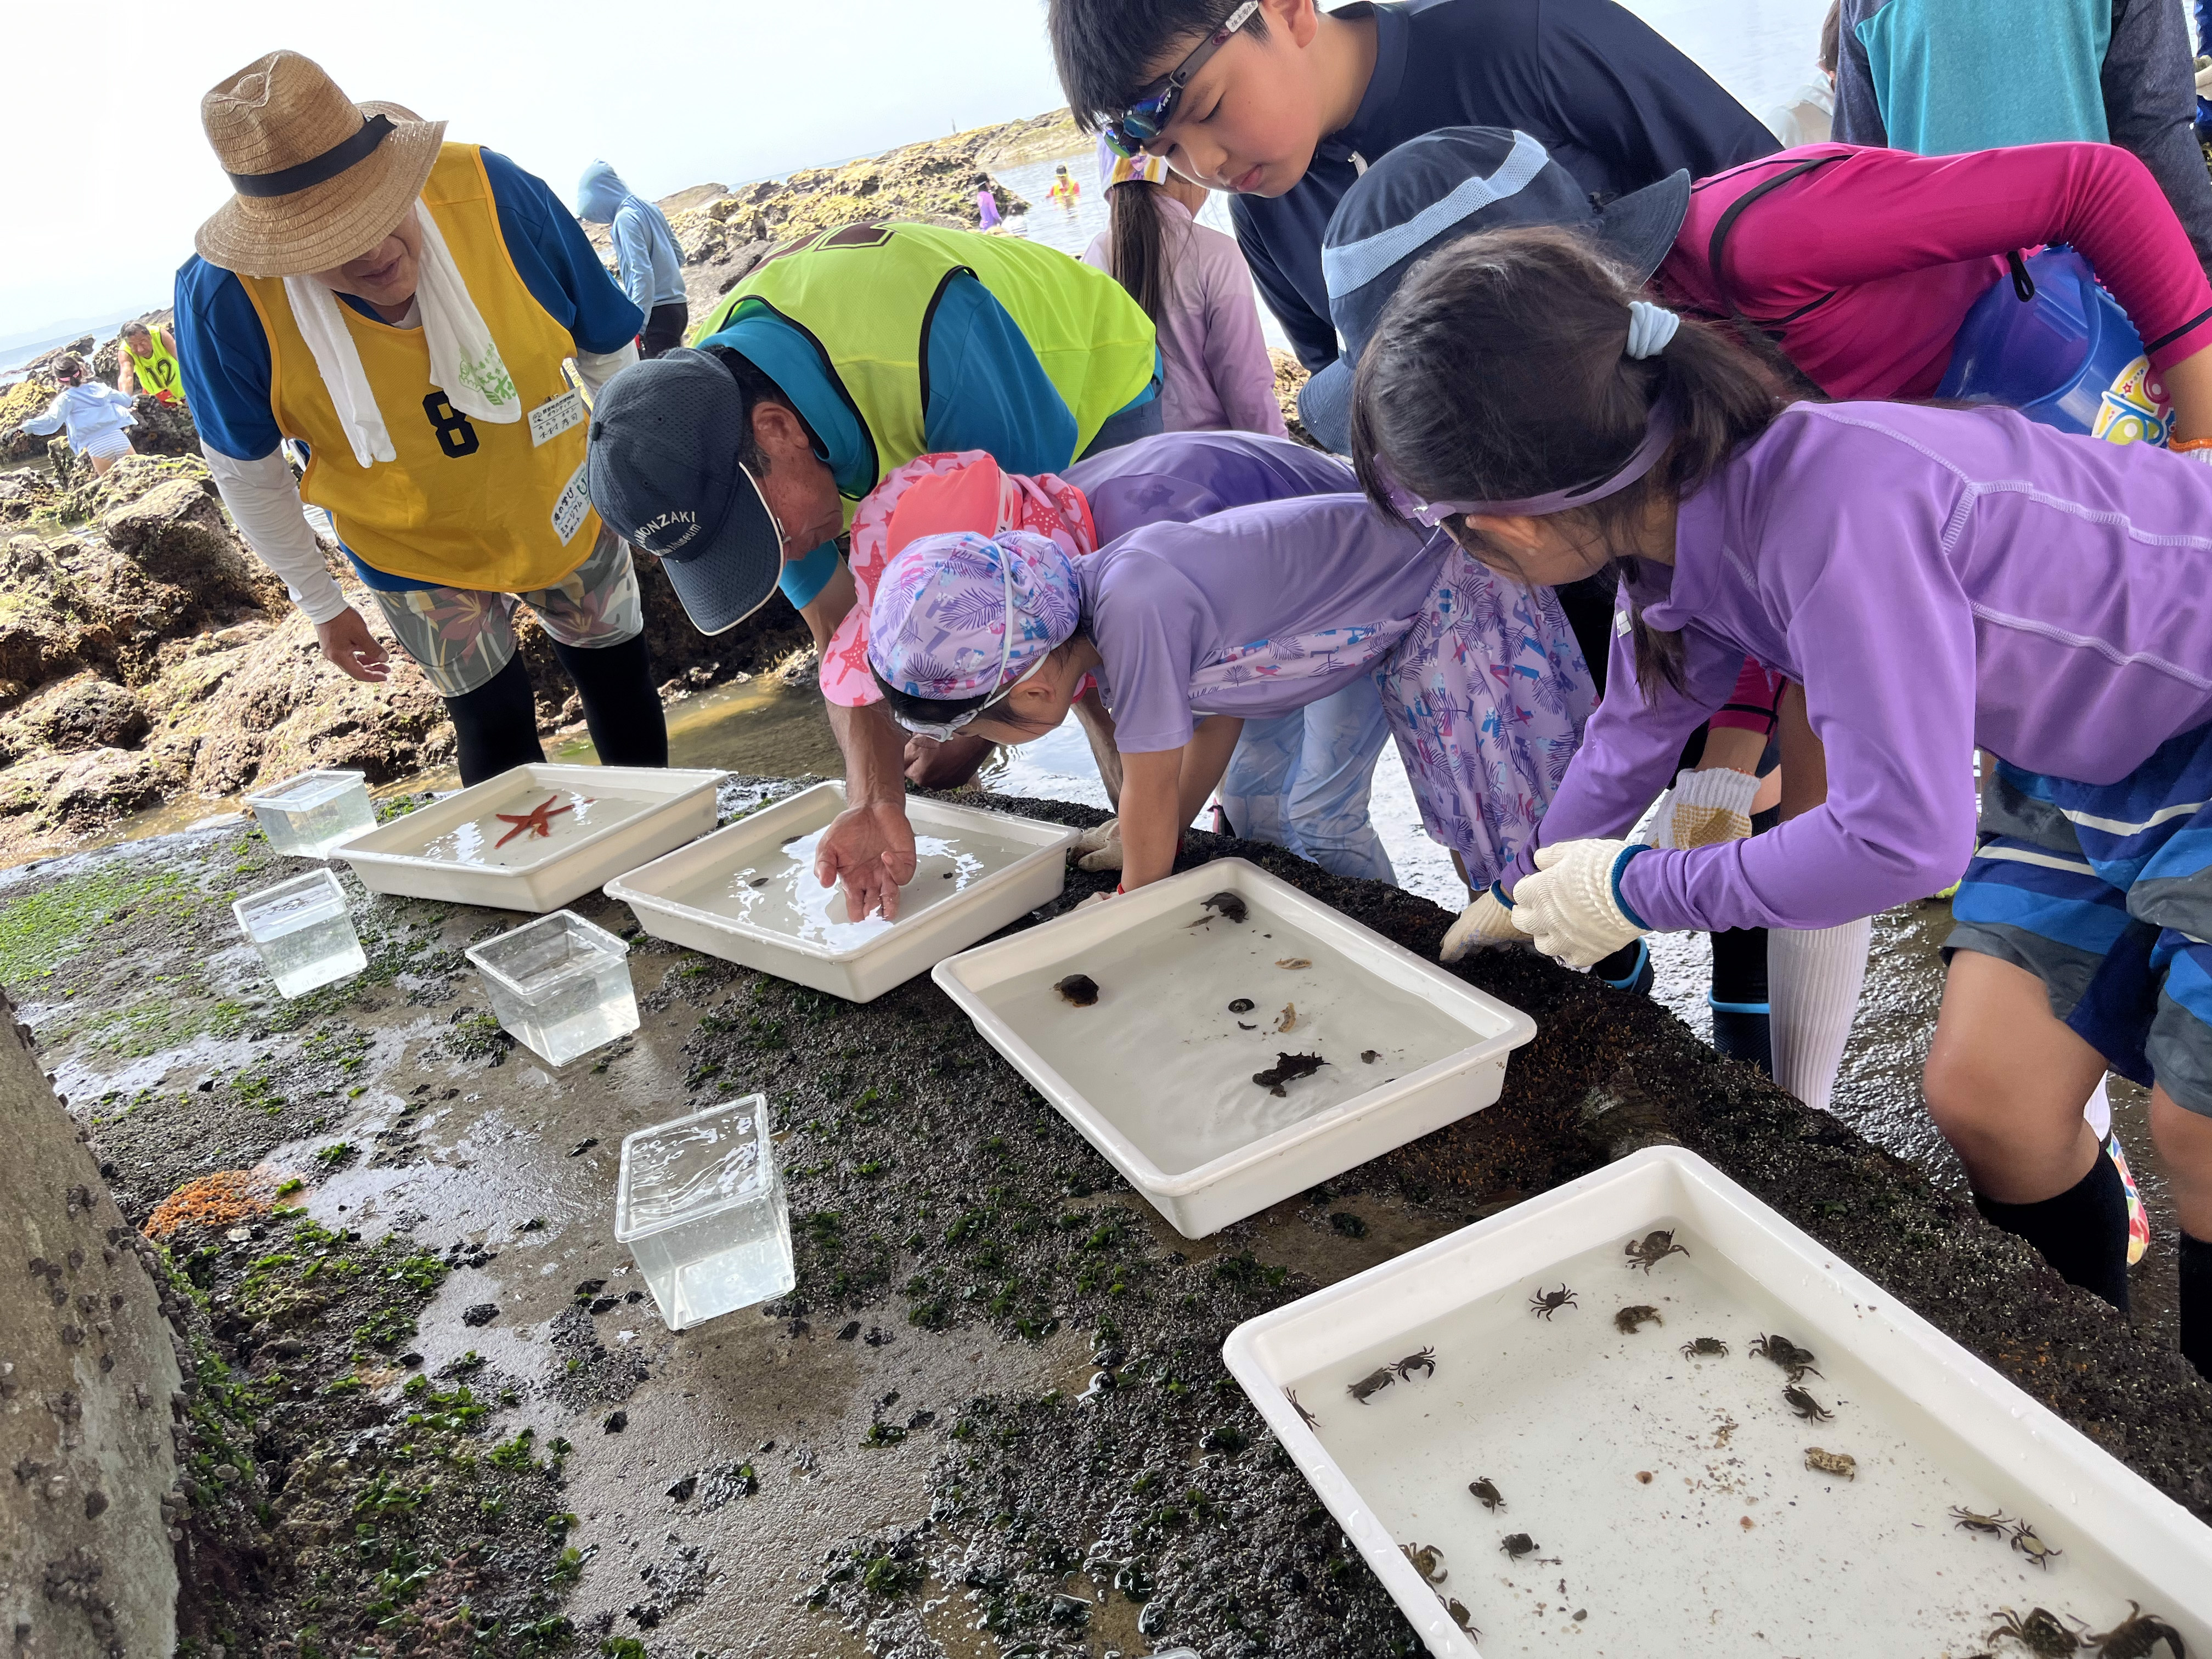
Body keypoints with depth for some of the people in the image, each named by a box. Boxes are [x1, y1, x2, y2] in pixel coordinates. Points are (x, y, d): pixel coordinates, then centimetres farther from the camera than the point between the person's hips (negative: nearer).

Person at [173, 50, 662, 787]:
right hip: (416, 549, -1)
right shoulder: (224, 296, -30)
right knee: (496, 726, 6)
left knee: (616, 672, 19)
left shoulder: (489, 190, -31)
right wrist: (321, 606, -3)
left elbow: (609, 352, -13)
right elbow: (247, 472, -12)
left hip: (563, 504, 2)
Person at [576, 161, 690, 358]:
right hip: (678, 305, 9)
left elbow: (643, 273, -20)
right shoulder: (649, 208, 13)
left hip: (657, 312, -9)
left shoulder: (625, 219, -12)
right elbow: (679, 256, 20)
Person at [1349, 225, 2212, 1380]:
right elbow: (1641, 724, 8)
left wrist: (1632, 892, -22)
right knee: (1983, 1098, 5)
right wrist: (1527, 897, 22)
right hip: (2086, 746, 7)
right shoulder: (1682, 519, -9)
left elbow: (1903, 836, -37)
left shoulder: (1837, 516, -38)